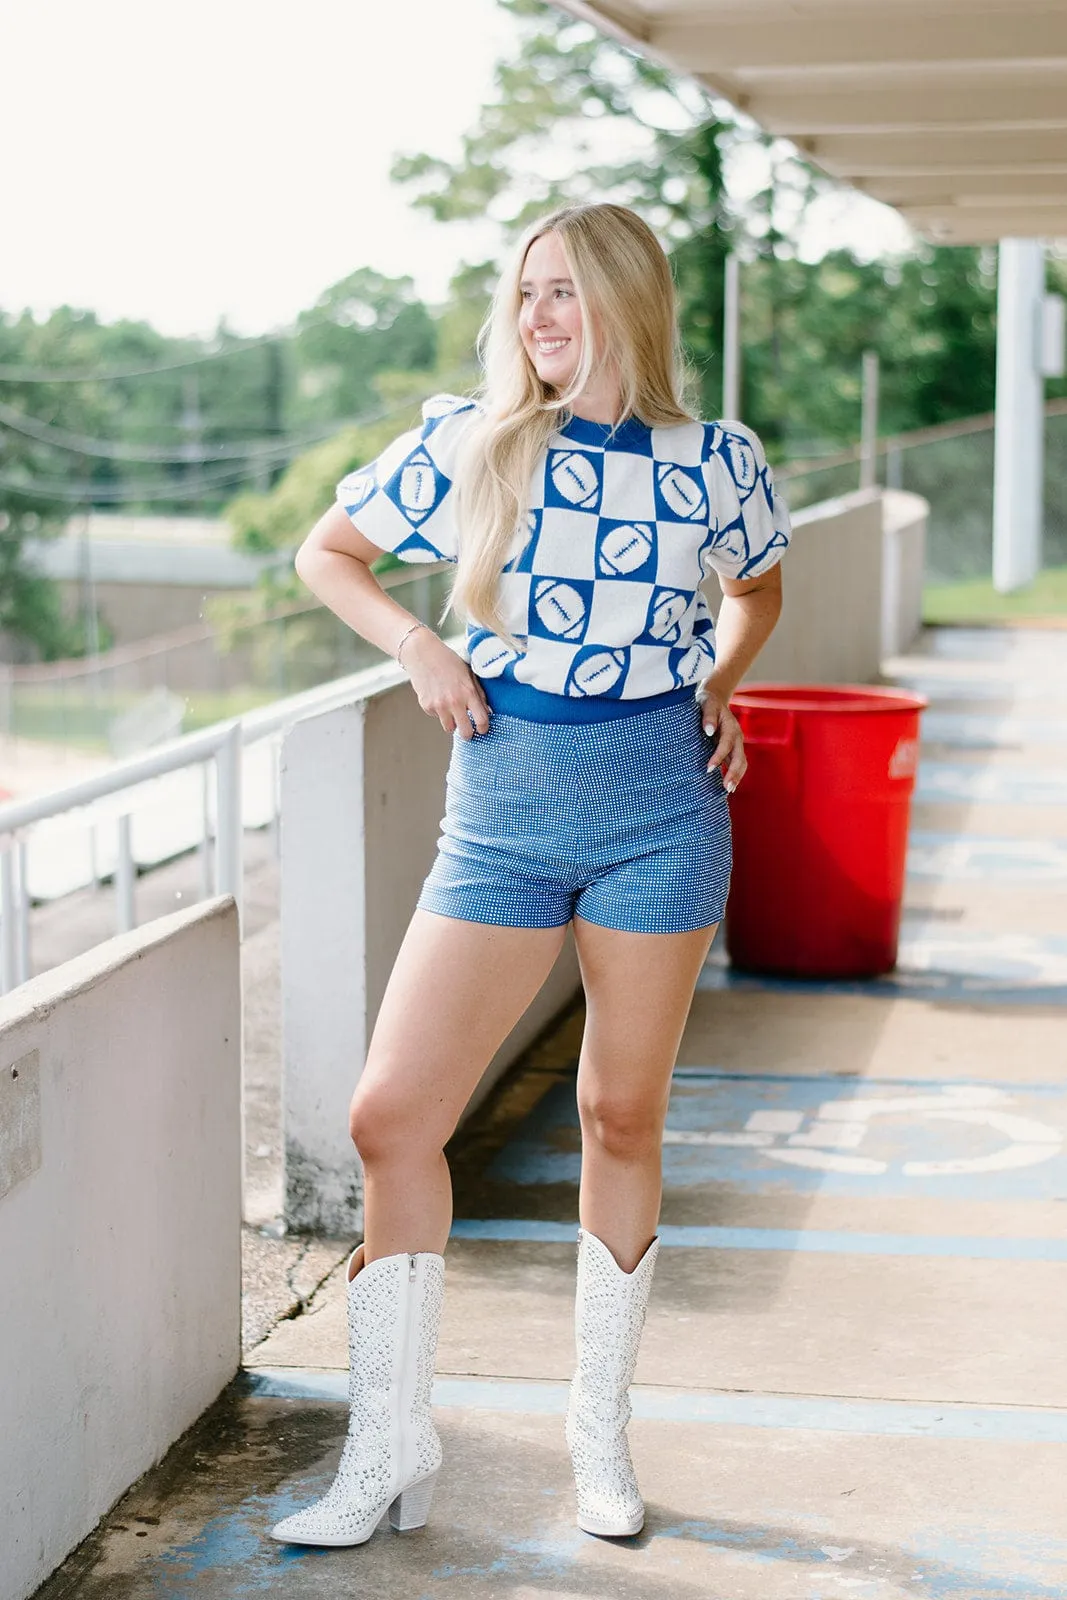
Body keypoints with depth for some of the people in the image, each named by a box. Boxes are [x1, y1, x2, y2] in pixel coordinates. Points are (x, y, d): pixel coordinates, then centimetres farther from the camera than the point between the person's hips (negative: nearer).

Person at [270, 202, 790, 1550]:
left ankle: (601, 1430, 24)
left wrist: (720, 690, 6)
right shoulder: (470, 442, -1)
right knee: (391, 1113, -6)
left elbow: (758, 587, 22)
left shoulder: (716, 465, 1)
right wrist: (416, 647, -3)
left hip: (660, 800, 0)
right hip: (503, 805, 0)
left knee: (622, 1119, 7)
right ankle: (389, 1450, 7)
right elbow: (327, 551, 11)